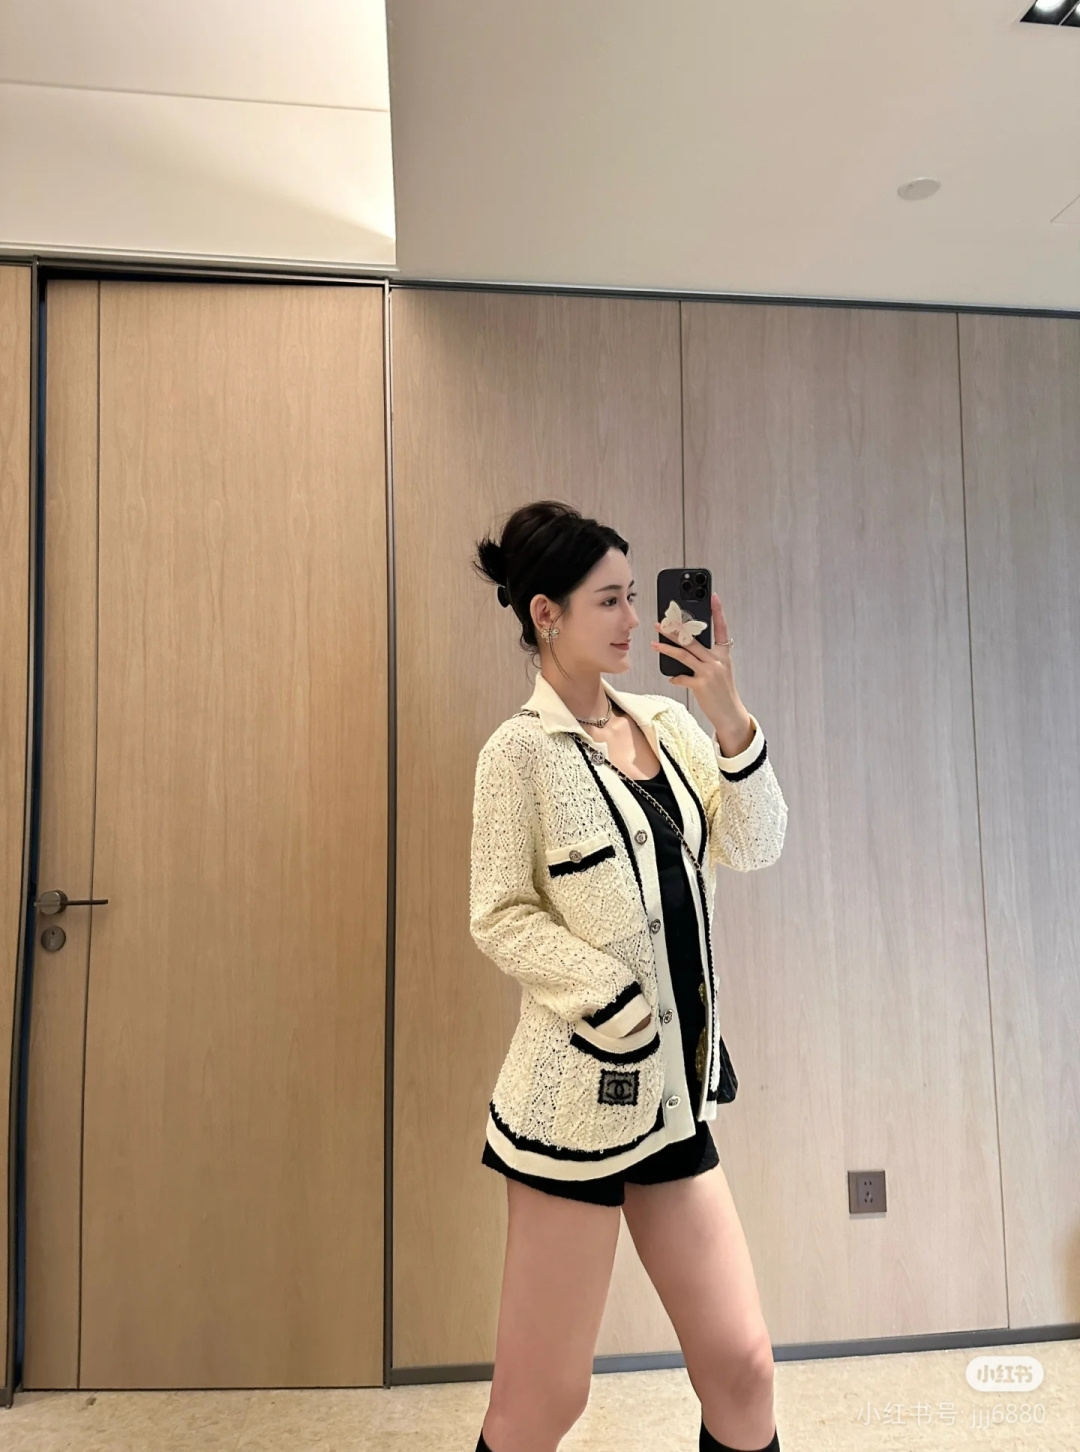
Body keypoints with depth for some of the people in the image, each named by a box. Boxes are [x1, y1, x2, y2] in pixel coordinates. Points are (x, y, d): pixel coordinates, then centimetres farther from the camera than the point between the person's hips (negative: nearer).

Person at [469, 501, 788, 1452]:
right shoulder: (522, 749, -10)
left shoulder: (665, 721, 6)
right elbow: (498, 916, -11)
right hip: (581, 1092, -5)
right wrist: (614, 1004, -17)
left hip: (675, 1092, 5)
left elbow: (755, 847, -1)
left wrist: (731, 719, -13)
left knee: (743, 1371, 12)